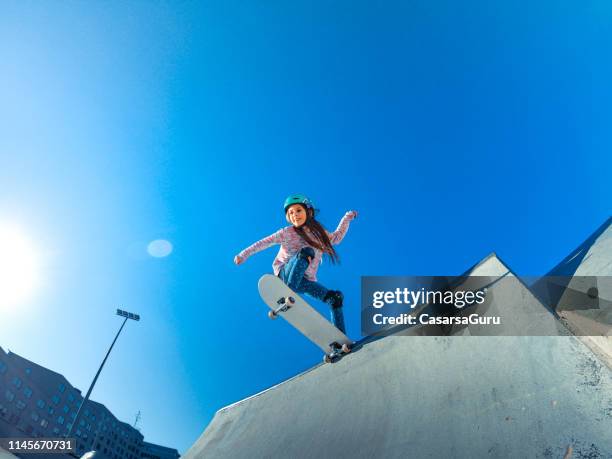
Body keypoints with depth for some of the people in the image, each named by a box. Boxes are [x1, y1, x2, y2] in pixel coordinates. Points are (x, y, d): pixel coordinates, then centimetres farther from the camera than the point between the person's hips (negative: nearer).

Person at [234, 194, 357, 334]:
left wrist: (347, 217, 26)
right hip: (286, 274, -5)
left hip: (306, 281, 5)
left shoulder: (319, 233, 8)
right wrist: (244, 254, -17)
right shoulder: (287, 233, -6)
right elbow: (265, 242, -10)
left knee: (336, 297, -8)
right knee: (307, 251, -31)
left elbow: (337, 237, 25)